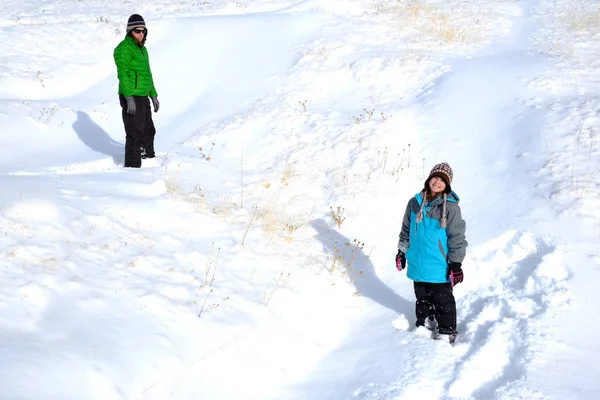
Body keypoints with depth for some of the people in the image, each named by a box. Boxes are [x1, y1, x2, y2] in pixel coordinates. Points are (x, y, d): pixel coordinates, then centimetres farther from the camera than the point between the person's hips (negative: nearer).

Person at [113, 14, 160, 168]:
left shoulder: (142, 49, 17)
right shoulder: (124, 48, -11)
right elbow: (122, 74, -20)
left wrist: (153, 95, 22)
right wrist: (129, 98, -28)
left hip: (142, 97, 9)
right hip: (131, 98, -9)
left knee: (148, 132, 19)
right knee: (135, 134, -9)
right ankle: (133, 166, -6)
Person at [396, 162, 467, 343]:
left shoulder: (450, 206, -12)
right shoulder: (415, 203, 2)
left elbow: (457, 236, -11)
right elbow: (406, 229, 14)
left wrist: (456, 263, -12)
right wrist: (402, 252, 15)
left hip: (439, 266, -5)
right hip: (418, 264, 5)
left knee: (443, 300, 6)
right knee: (422, 297, 20)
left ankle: (446, 332, 18)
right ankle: (424, 323, 37)